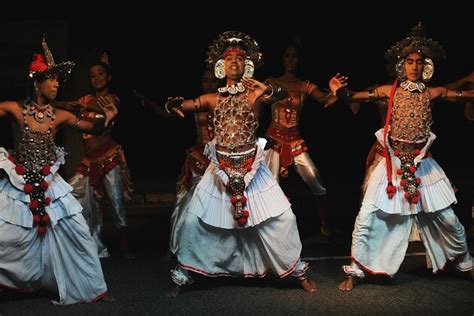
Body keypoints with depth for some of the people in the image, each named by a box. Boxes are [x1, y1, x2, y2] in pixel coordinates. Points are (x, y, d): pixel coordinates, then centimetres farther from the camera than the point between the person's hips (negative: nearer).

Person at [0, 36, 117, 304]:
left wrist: (106, 119, -10)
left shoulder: (60, 116, 1)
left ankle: (86, 286, 17)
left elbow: (93, 128, 7)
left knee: (76, 233, 3)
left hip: (48, 184, 3)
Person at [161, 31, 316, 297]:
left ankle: (298, 270, 14)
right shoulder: (213, 99, 6)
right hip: (221, 168, 2)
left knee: (283, 218, -5)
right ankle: (183, 275, 15)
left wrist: (267, 89, -43)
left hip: (252, 167, -2)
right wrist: (174, 104, -21)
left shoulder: (254, 93, -2)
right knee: (192, 220, -1)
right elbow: (180, 105, 4)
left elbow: (282, 94, -20)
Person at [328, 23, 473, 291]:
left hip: (423, 164, 1)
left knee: (448, 219, 5)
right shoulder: (390, 91, 0)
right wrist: (341, 93, -25)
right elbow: (358, 97, -7)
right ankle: (356, 270, 8)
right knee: (367, 218, -7)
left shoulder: (432, 93, 3)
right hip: (393, 162, -1)